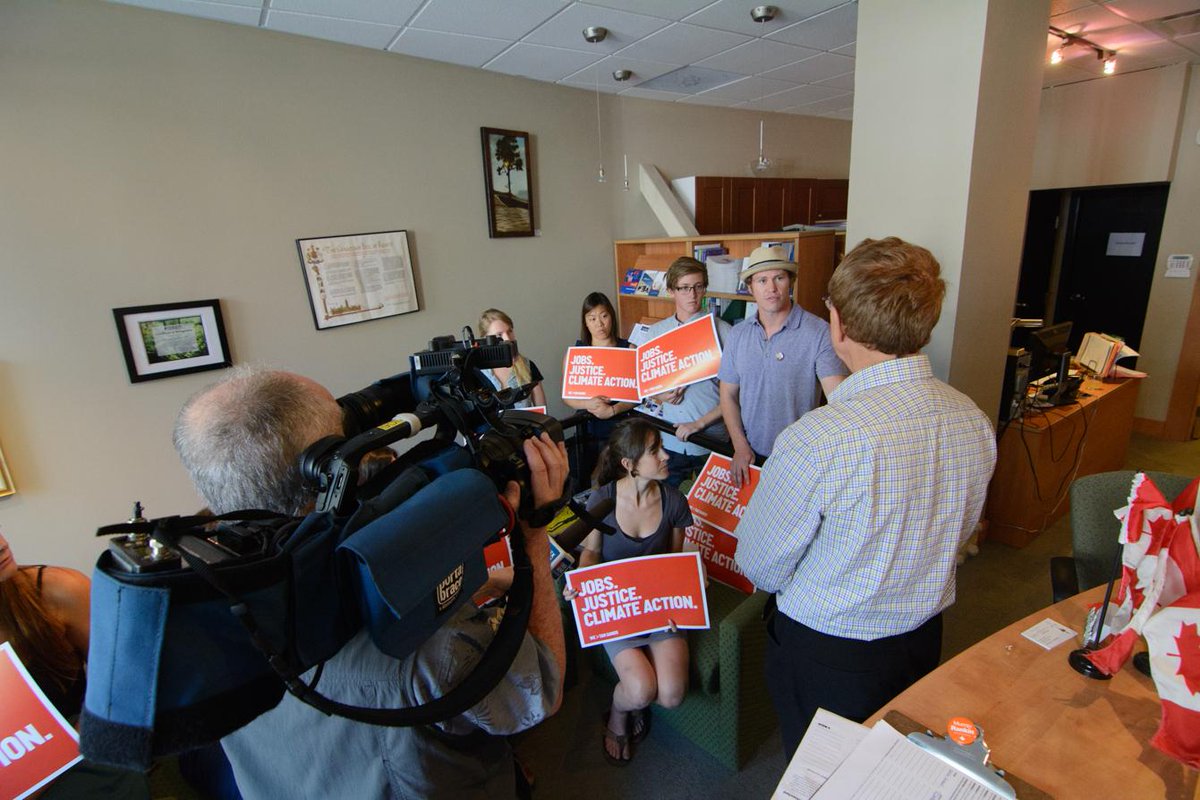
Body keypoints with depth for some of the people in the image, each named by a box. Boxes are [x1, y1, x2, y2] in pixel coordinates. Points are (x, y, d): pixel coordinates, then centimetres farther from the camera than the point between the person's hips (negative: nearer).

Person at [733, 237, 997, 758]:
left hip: (826, 658, -5)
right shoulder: (975, 421, -12)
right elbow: (958, 531, 5)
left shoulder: (818, 440, -35)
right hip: (923, 642, 6)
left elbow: (760, 568, -20)